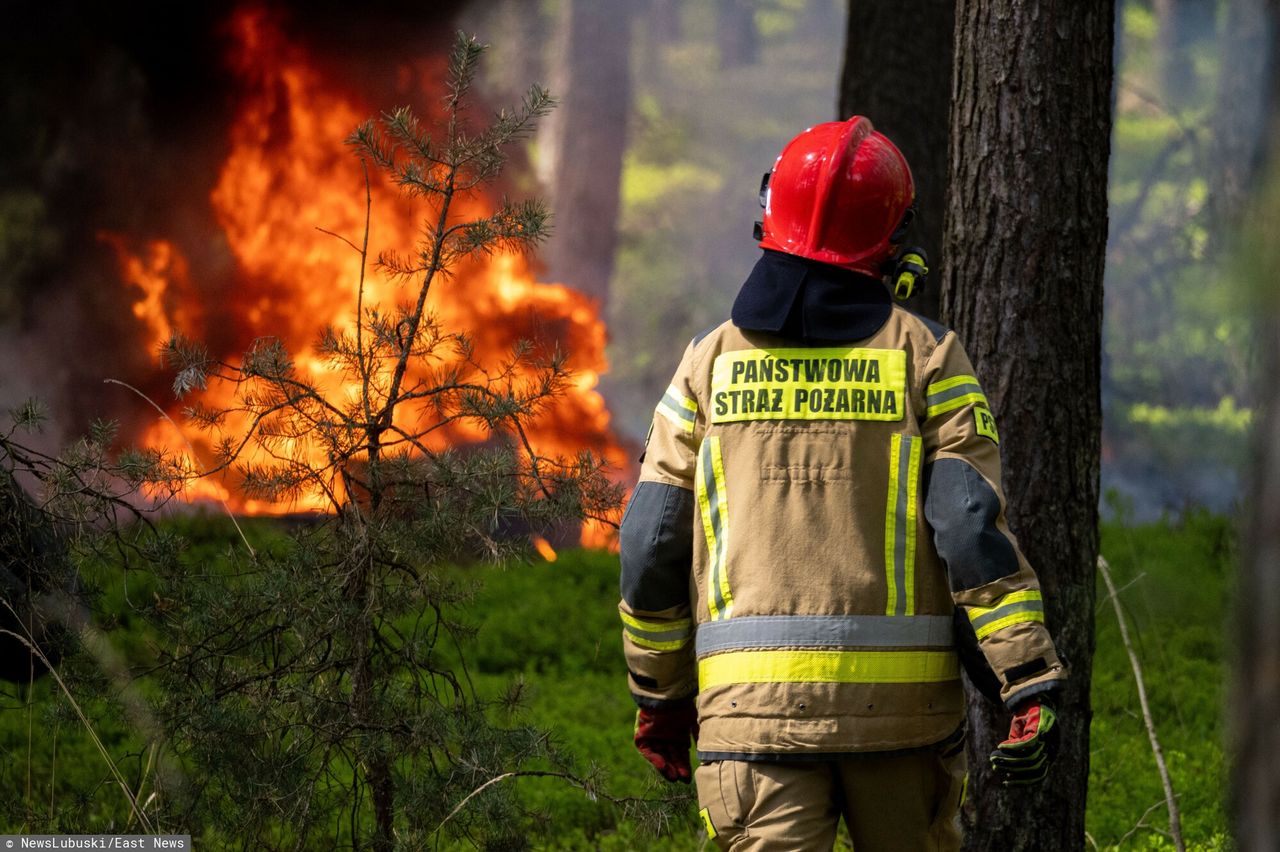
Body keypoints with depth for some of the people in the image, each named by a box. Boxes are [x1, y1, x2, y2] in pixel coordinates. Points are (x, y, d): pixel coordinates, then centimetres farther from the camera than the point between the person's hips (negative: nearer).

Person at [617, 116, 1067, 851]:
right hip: (901, 701, -1)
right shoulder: (924, 356, 1)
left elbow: (652, 544, 8)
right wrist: (1030, 683, -7)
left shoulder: (714, 360, 7)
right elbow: (972, 524, -8)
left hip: (752, 698, 1)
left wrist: (658, 692, 19)